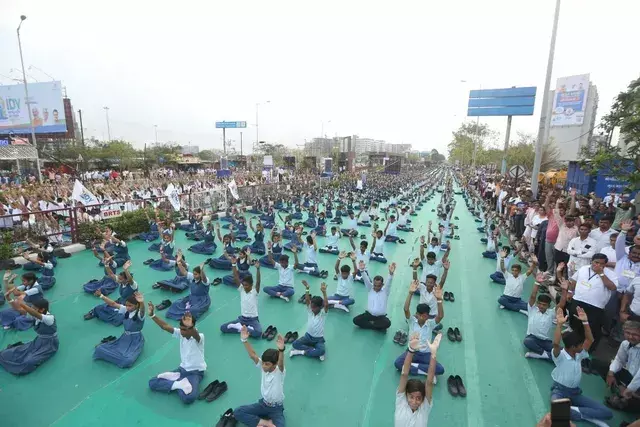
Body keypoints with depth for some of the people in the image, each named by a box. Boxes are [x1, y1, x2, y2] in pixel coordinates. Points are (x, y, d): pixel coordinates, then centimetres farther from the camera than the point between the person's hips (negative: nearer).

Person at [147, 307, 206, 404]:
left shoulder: (199, 337, -25)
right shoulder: (181, 334, -4)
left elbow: (194, 334, -50)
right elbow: (165, 326, -13)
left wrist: (190, 326, -74)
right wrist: (152, 315, -26)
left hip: (196, 372, -6)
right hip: (182, 369, 6)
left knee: (188, 398, -32)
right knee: (152, 383, -3)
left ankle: (178, 383, -5)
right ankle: (179, 384, -11)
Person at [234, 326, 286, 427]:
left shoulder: (279, 372, -24)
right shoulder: (263, 367, -11)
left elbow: (281, 363, -47)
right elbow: (252, 355, -24)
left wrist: (281, 350, -70)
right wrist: (245, 340, -40)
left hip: (276, 408, -5)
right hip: (263, 404, 5)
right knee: (237, 412, -10)